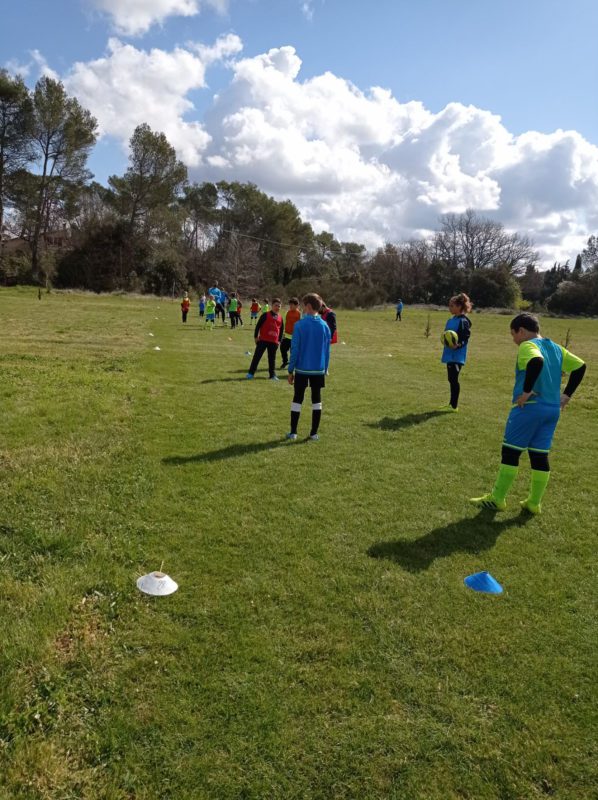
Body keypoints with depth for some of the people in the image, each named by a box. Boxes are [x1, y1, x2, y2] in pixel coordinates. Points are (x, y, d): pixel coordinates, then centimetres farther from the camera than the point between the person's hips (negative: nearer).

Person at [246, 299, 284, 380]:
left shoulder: (280, 318, 9)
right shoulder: (266, 315, -4)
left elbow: (281, 330, 19)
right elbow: (258, 325, -4)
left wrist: (279, 340, 15)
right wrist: (256, 336, -5)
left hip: (274, 341, 4)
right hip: (263, 340, -4)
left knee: (272, 358, 9)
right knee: (257, 356, -2)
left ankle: (272, 375, 16)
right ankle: (251, 373, 3)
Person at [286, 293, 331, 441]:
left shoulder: (299, 325, -10)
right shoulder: (325, 326, 2)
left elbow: (295, 349, -8)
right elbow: (327, 350, 5)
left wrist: (291, 370, -1)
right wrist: (325, 370, 14)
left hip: (302, 369, -2)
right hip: (319, 370, 3)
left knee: (297, 399, 8)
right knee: (316, 400, 11)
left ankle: (293, 433, 12)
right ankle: (314, 433, 13)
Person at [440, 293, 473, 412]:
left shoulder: (463, 321, -14)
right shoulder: (450, 320, 12)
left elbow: (466, 337, -18)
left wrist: (458, 345, -32)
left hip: (457, 356, -9)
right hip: (450, 355, 9)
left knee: (454, 379, -4)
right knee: (451, 380, 14)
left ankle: (454, 405, 6)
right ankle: (452, 404, 24)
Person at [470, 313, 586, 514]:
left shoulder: (528, 346, -10)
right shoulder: (556, 348, 16)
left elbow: (537, 362, -31)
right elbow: (580, 366, 18)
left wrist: (526, 391, -24)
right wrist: (566, 394, 15)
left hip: (530, 407, -8)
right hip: (553, 409, 8)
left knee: (510, 451, 1)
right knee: (540, 455, 11)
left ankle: (497, 499, 7)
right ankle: (534, 503, 17)